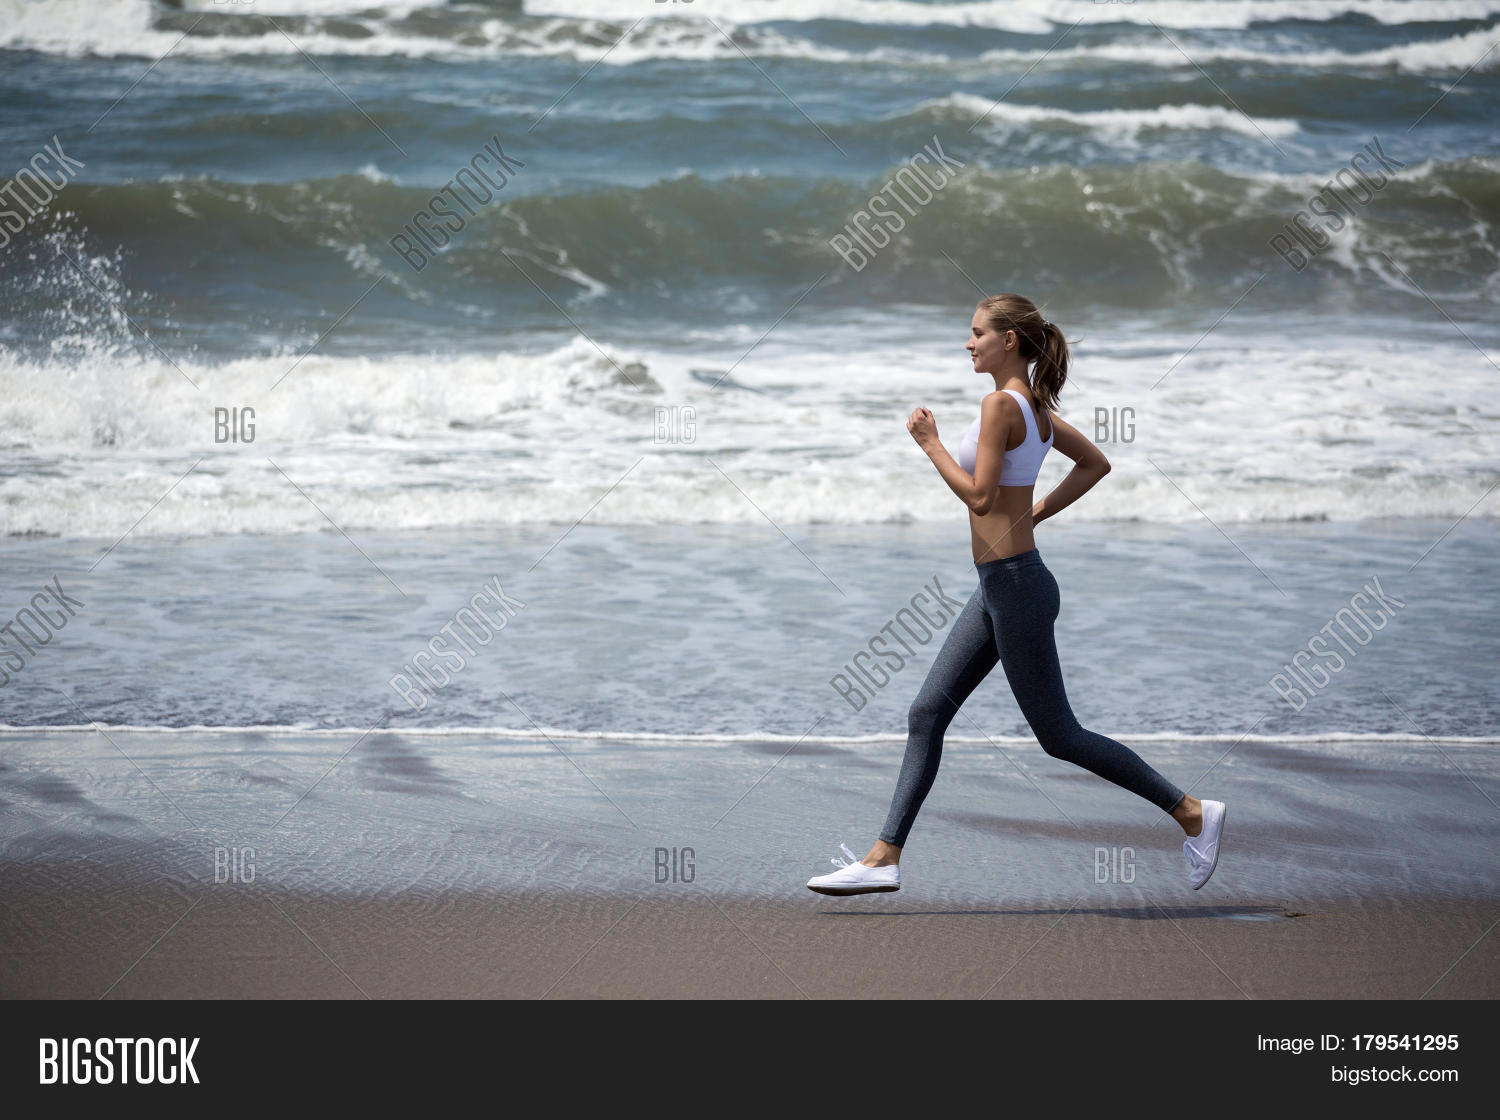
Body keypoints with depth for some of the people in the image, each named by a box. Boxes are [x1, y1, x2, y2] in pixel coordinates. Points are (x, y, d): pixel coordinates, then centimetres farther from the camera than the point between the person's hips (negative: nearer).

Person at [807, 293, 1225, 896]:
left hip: (1015, 586, -10)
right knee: (926, 714, 8)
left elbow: (980, 496, -22)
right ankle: (884, 857, 8)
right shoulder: (1034, 406, 10)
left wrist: (930, 443, -12)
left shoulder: (1001, 405, -17)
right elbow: (1095, 463, 20)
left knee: (1059, 735, -1)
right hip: (997, 586, 10)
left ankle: (1192, 812, 7)